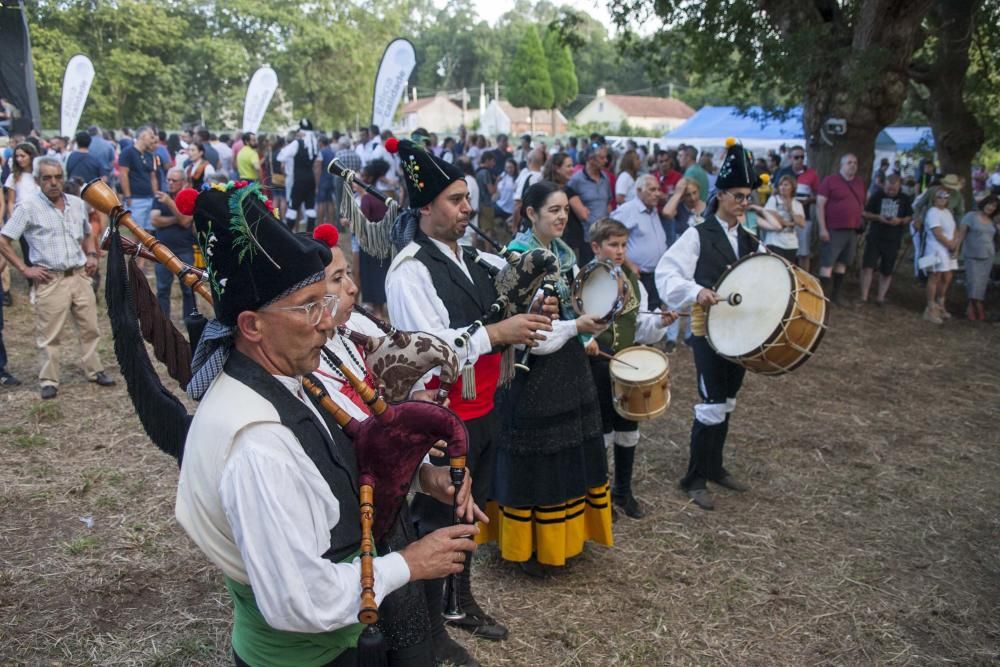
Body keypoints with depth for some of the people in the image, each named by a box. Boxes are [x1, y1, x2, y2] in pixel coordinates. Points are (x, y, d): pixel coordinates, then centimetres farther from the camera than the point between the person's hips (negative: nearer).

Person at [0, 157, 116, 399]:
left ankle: (94, 370, 25)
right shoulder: (28, 207, -7)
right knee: (50, 334, 2)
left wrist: (91, 255, 7)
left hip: (80, 276, 5)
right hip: (50, 280, -4)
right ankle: (49, 380, 13)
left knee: (90, 327, 11)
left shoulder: (77, 203, 8)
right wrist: (24, 269, -9)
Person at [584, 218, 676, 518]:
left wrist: (661, 321, -10)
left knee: (628, 429, 14)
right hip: (596, 364, -5)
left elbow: (641, 325, 8)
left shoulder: (632, 279, 7)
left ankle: (623, 491, 32)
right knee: (600, 430, 5)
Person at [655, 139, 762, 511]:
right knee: (713, 404, -7)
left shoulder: (750, 241, 11)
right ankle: (695, 479, 6)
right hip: (708, 329, -7)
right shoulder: (698, 235, -8)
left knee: (727, 402, 15)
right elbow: (667, 274, -17)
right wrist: (696, 291, -32)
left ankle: (714, 467, 30)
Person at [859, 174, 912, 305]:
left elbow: (909, 217, 9)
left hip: (893, 240, 2)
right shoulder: (877, 195, 0)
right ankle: (864, 297, -5)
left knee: (887, 271, 6)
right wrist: (877, 217, -16)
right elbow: (865, 213, 2)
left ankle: (880, 297, 15)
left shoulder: (904, 199, 4)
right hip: (874, 237, -2)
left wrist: (900, 220, -12)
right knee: (868, 266, -11)